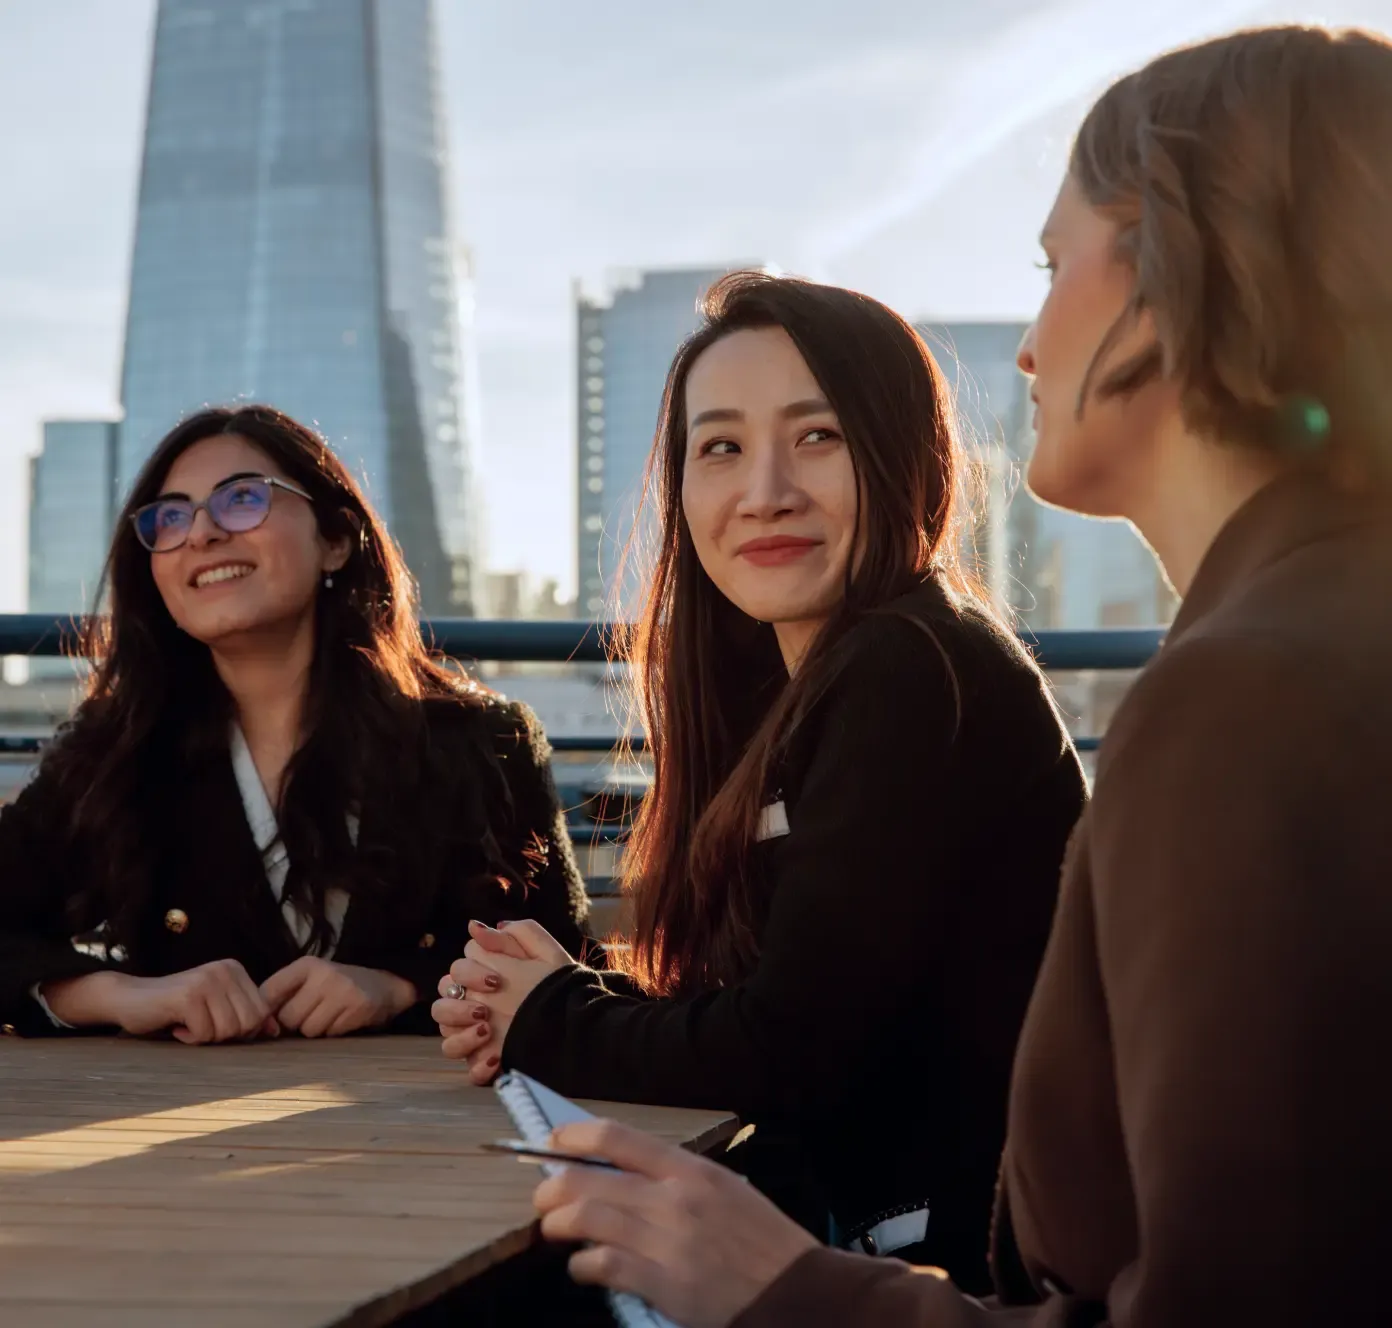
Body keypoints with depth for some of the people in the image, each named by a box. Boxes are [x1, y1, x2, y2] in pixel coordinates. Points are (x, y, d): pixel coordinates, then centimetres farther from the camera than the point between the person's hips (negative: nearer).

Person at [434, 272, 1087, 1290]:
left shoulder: (916, 673, -16)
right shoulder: (817, 685, 12)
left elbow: (789, 1054, -18)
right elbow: (759, 1019, 9)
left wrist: (553, 1024, -3)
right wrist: (581, 1004, -7)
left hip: (972, 1255, -8)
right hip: (869, 1221, 8)